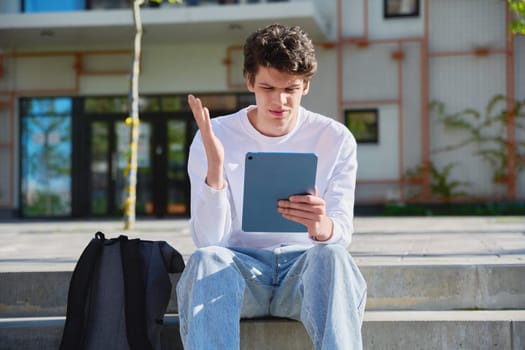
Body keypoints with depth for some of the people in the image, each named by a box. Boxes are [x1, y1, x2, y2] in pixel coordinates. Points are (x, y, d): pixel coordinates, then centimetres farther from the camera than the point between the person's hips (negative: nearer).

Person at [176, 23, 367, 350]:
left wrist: (321, 226, -32)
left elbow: (343, 232, -6)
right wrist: (214, 166, -27)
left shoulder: (335, 139, -1)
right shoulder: (216, 136, -3)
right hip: (239, 267, 0)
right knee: (205, 260, -34)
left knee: (332, 255, -34)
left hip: (306, 266, 1)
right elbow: (209, 239, -10)